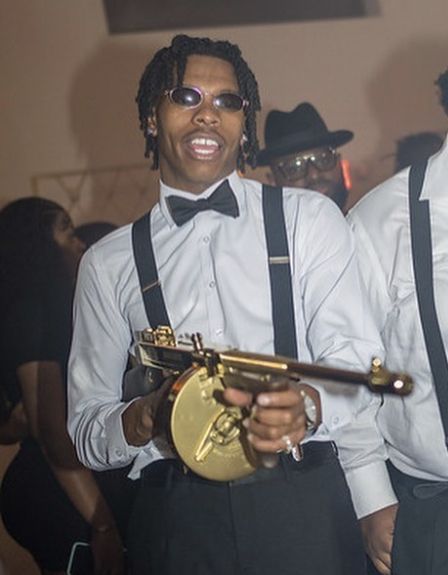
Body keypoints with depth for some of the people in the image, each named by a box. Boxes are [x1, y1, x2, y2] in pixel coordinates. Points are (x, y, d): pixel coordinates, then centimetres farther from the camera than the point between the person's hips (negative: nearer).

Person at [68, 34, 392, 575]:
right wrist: (149, 416, -14)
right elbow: (85, 428, 9)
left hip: (305, 510, 0)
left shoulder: (308, 218, 8)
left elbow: (355, 365, -2)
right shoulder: (107, 263, 10)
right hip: (176, 524, 1)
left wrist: (308, 405, -25)